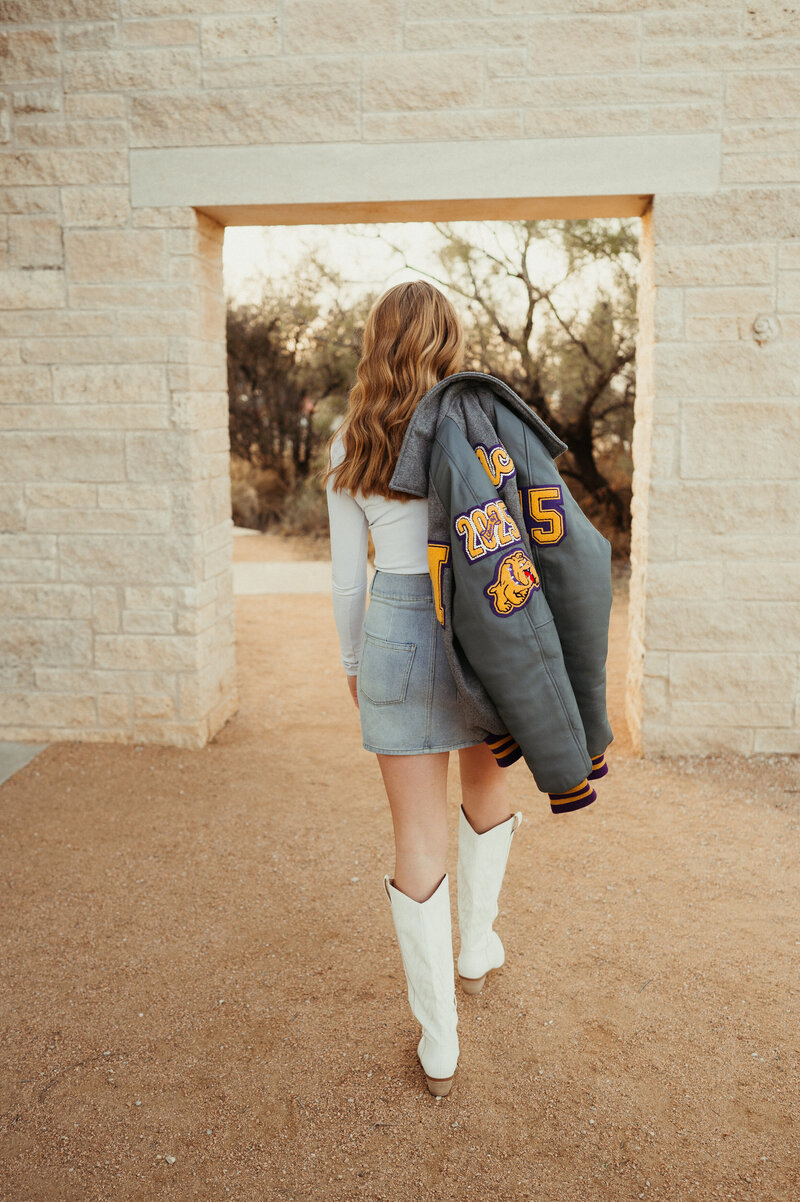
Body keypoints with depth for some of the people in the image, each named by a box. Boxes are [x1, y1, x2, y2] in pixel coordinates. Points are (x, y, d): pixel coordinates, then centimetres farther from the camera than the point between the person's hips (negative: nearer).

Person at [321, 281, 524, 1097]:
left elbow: (348, 573, 3)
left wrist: (352, 663, 16)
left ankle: (439, 1045, 15)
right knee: (487, 790, 28)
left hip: (396, 635, 0)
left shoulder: (350, 445, 0)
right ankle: (477, 951, 42)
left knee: (419, 838, 7)